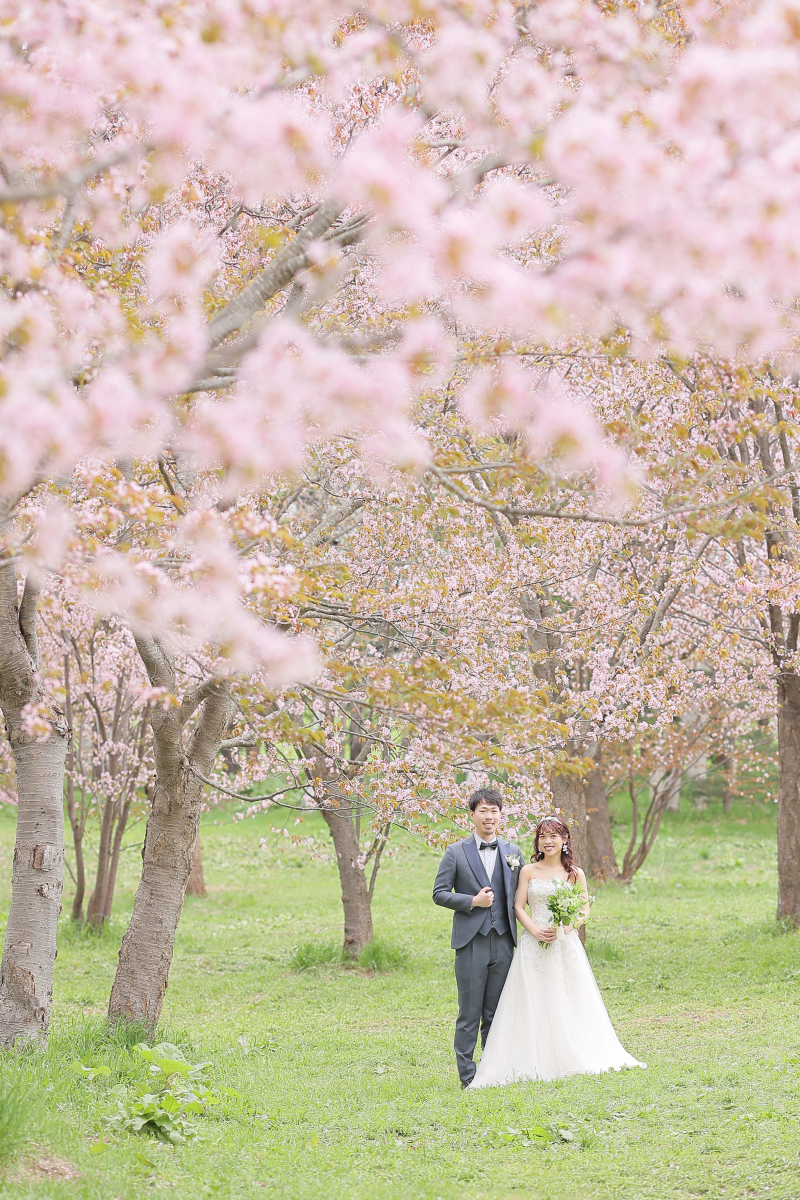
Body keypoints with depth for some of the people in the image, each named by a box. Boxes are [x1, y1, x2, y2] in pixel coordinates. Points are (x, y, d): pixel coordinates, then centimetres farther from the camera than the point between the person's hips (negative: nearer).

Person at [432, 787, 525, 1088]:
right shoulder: (456, 852, 2)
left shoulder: (513, 852, 11)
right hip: (471, 942, -3)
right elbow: (439, 893, 1)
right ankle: (467, 1074, 3)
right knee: (469, 1012, -1)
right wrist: (472, 901, -11)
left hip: (503, 942, 3)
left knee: (495, 1013, 8)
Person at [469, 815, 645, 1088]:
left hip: (565, 945, 1)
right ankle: (536, 1063, -2)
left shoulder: (575, 874, 6)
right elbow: (518, 907, 1)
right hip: (534, 945, -1)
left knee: (567, 1002, 1)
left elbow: (584, 910, 3)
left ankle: (572, 1059, 9)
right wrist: (535, 931, -14)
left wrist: (563, 929, -13)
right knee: (533, 1002, -4)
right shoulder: (528, 871, 4)